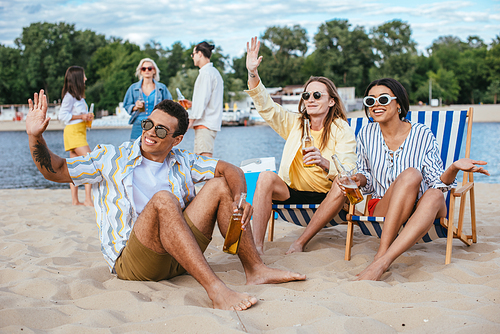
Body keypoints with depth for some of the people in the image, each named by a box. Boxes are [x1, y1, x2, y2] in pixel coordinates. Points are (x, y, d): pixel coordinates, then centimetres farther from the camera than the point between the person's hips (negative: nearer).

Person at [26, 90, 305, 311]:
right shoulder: (112, 159, 6)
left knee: (219, 185, -5)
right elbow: (56, 170, 5)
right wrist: (36, 136, -10)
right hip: (131, 260, -4)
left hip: (180, 259, 4)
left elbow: (228, 169, 5)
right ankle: (215, 288, -43)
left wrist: (240, 197, -15)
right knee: (162, 199, -32)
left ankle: (255, 270, -10)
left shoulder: (182, 162, 13)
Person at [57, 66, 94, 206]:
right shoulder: (70, 96, -10)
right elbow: (62, 115, -13)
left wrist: (88, 116, 6)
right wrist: (81, 116, -16)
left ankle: (75, 200, 8)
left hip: (79, 131, 10)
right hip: (73, 132, -10)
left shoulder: (78, 96, 19)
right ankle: (88, 199, -18)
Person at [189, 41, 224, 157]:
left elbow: (203, 99, -17)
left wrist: (191, 119, -15)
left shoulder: (206, 73, -11)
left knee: (205, 157, -15)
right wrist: (192, 104, 23)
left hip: (205, 124, -10)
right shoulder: (214, 72, 21)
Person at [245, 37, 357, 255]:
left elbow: (348, 172, -18)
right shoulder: (295, 123, 6)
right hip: (294, 193, 2)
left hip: (326, 197, -2)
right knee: (266, 177, -24)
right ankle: (257, 246, -29)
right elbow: (266, 107, -6)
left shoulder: (341, 131, -6)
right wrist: (252, 74, -20)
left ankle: (300, 243, -24)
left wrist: (325, 163, -39)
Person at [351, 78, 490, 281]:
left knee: (434, 195, -36)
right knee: (410, 174, -30)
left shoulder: (423, 135, -4)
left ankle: (381, 262, -47)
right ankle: (382, 251, -40)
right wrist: (359, 179, -10)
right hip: (381, 211, 0)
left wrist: (454, 168, -24)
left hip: (420, 212, 1)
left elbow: (437, 182, -4)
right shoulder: (366, 134, 2)